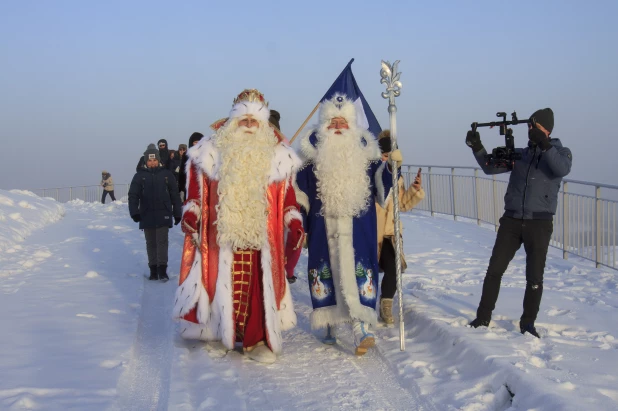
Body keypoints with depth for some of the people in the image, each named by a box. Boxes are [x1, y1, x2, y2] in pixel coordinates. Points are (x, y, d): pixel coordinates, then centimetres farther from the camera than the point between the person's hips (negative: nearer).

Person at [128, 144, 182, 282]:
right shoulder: (139, 176, 4)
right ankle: (153, 269, 16)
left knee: (162, 241, -8)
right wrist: (134, 212, -11)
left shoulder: (167, 175, 4)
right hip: (146, 216, 2)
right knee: (151, 243, 8)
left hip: (163, 215, -1)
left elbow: (175, 195, 8)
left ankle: (162, 269, -9)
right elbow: (133, 195, 1)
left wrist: (177, 213, 8)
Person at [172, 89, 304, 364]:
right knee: (224, 285, 2)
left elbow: (286, 197, 10)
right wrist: (191, 212, -5)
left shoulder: (277, 155, 9)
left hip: (261, 237, 1)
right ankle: (223, 331, 19)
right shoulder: (212, 151, 6)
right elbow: (197, 189, 9)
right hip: (221, 236, -1)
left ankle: (256, 339, 11)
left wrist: (294, 222, 1)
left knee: (259, 287, -1)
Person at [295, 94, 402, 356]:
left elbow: (379, 180, 8)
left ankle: (361, 328, -17)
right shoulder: (314, 147, 6)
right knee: (326, 271, 6)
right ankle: (329, 324, 20)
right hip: (323, 224, 1)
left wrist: (391, 165, -9)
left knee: (357, 270, -11)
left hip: (356, 224, -1)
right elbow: (301, 187, 6)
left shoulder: (363, 146, 7)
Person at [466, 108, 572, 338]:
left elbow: (563, 169, -20)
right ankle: (483, 318, 9)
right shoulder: (519, 154, 12)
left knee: (534, 278, 1)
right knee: (494, 270, 0)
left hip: (539, 224, -3)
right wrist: (477, 148, -8)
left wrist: (544, 144, -33)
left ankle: (528, 324, 13)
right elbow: (490, 167, 8)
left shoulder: (560, 152, 2)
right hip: (511, 221, 3)